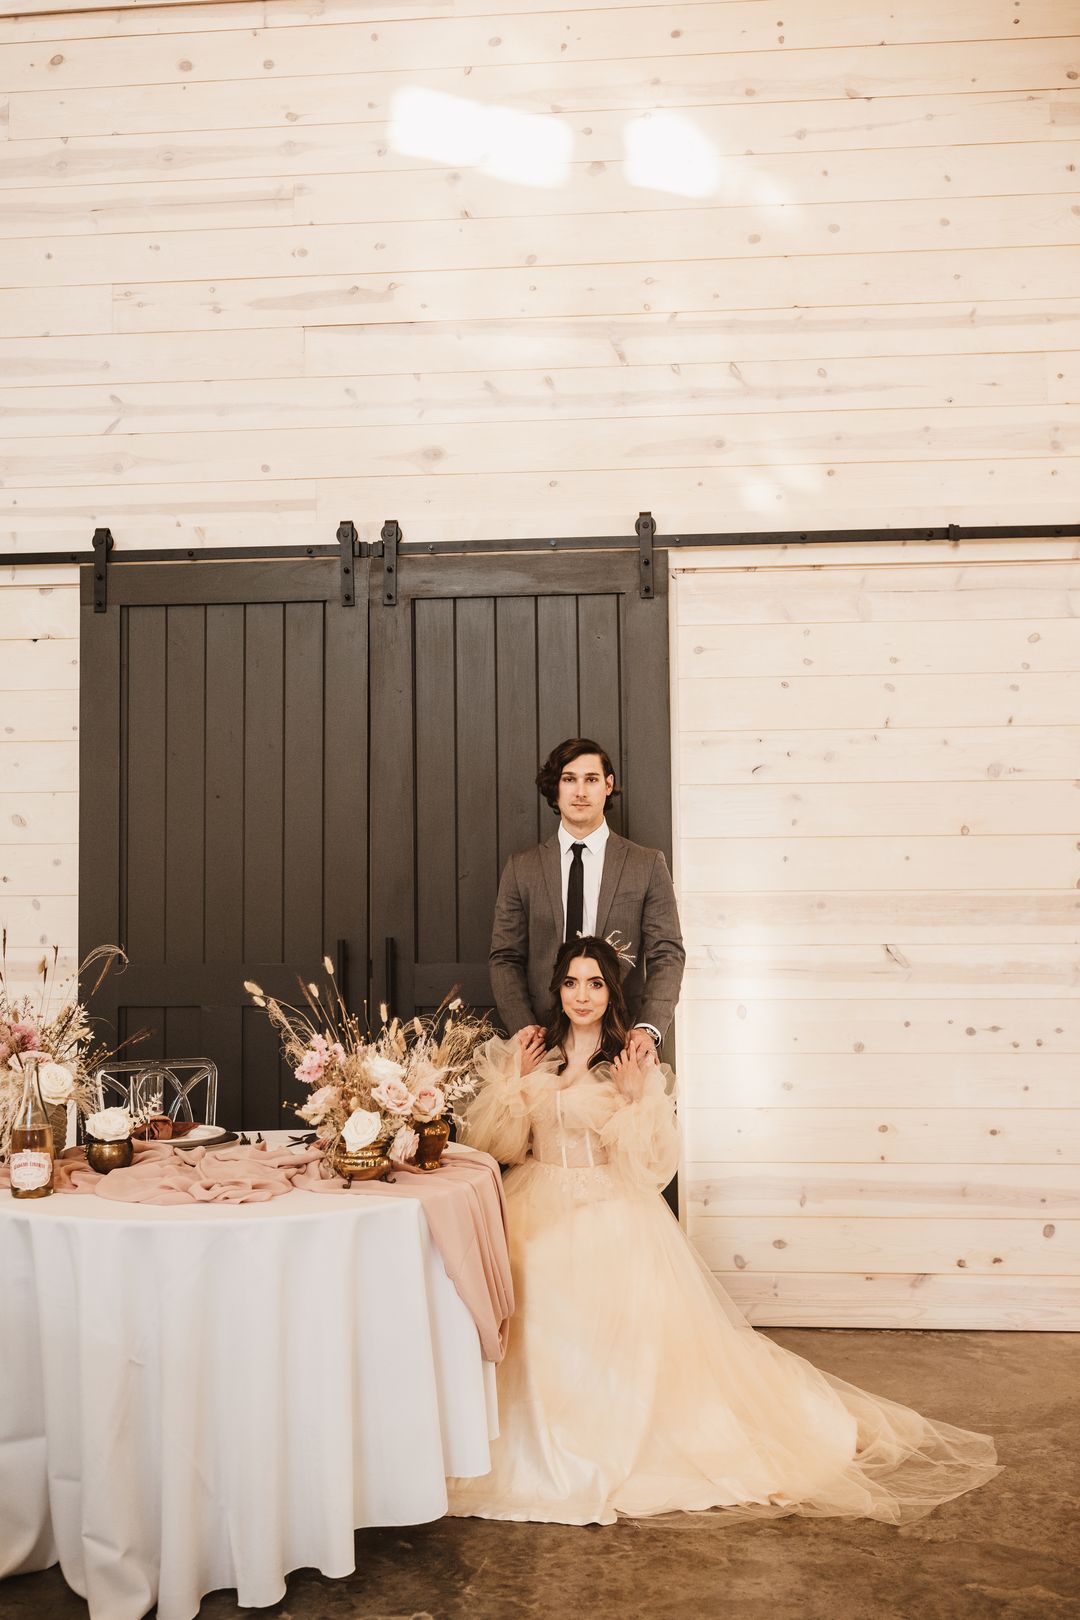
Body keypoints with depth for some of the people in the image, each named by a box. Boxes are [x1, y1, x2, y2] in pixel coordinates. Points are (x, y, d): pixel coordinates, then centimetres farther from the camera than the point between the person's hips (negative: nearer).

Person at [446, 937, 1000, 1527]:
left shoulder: (633, 1063, -3)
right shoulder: (531, 1056, 5)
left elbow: (650, 1161, -8)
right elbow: (497, 1145, 3)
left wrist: (634, 1097, -21)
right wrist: (511, 1078, -8)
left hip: (615, 1219, -2)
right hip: (542, 1219, 3)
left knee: (629, 1333, -12)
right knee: (543, 1332, -8)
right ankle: (550, 1453, 14)